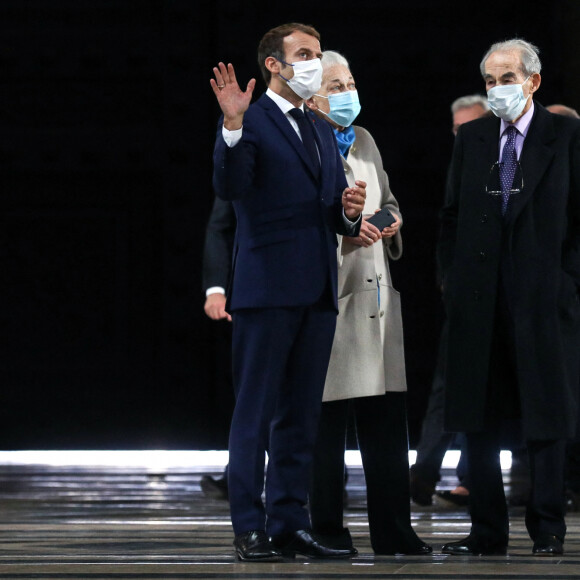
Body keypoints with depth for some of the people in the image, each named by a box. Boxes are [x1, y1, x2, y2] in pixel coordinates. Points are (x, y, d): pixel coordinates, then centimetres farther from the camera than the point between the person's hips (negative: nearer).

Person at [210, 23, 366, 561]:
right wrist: (232, 126, -32)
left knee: (300, 415, 9)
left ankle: (289, 525, 14)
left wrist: (350, 209, -3)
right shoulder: (250, 123, -3)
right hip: (267, 289, -7)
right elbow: (230, 187, -19)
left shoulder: (323, 133, 21)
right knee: (255, 412, -3)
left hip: (317, 293, 7)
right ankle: (249, 528, -2)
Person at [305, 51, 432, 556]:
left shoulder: (365, 141, 19)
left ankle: (394, 533, 10)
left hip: (376, 292, 7)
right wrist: (341, 233, -17)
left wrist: (389, 221, 6)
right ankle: (327, 530, 4)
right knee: (327, 422, -4)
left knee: (387, 420, 6)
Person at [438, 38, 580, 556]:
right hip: (479, 300, 4)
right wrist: (452, 277, 6)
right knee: (478, 419, 5)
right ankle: (488, 530, 11)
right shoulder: (472, 139, 12)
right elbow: (452, 216, 15)